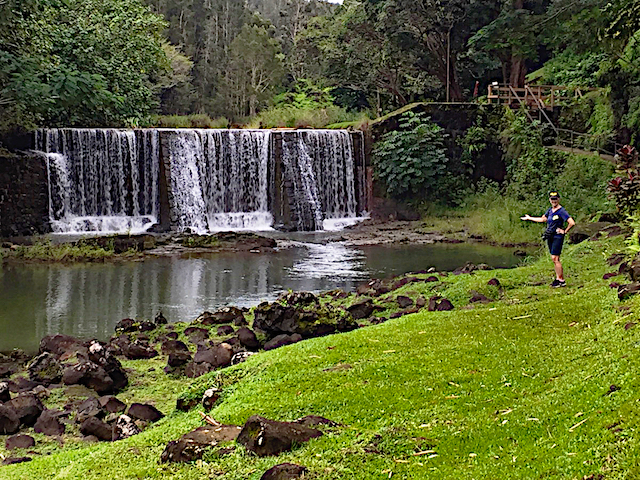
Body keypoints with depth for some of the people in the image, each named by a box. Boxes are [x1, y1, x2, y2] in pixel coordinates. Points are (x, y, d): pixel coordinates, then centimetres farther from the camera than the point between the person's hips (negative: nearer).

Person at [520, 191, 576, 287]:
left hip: (557, 237, -8)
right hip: (550, 237, 8)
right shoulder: (550, 210, 12)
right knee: (554, 259, 9)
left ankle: (561, 281, -6)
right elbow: (543, 219, 29)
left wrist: (564, 231, -11)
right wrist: (529, 218, 35)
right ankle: (558, 278, 13)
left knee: (555, 258, -11)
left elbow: (572, 223, -19)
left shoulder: (561, 211, -13)